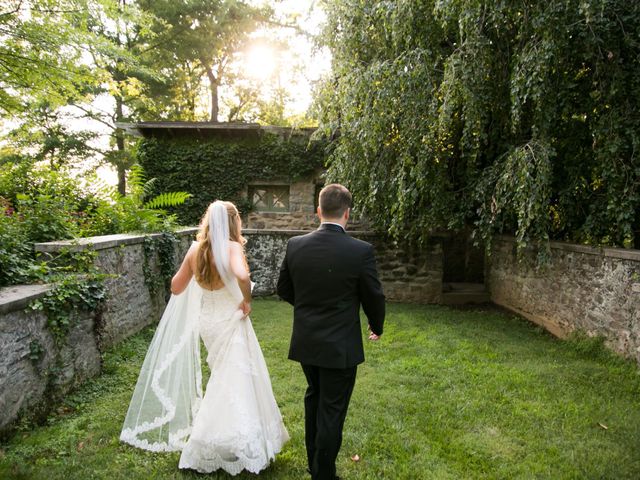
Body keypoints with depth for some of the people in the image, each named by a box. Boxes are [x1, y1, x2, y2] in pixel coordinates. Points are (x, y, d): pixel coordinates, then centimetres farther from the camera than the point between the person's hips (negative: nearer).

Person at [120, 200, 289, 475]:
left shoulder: (196, 250, -1)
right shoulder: (231, 247, -17)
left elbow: (176, 287, 7)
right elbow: (242, 275, -38)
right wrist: (247, 300, -21)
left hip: (206, 321, 7)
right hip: (231, 321, -7)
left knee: (222, 377, 24)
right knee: (235, 381, 4)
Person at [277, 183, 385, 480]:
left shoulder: (295, 245, -8)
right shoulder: (361, 251, -18)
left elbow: (283, 290, 4)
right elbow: (374, 297, -8)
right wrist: (376, 327, 12)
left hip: (305, 342, 5)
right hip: (340, 346, -4)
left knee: (314, 397, 26)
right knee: (332, 410, 11)